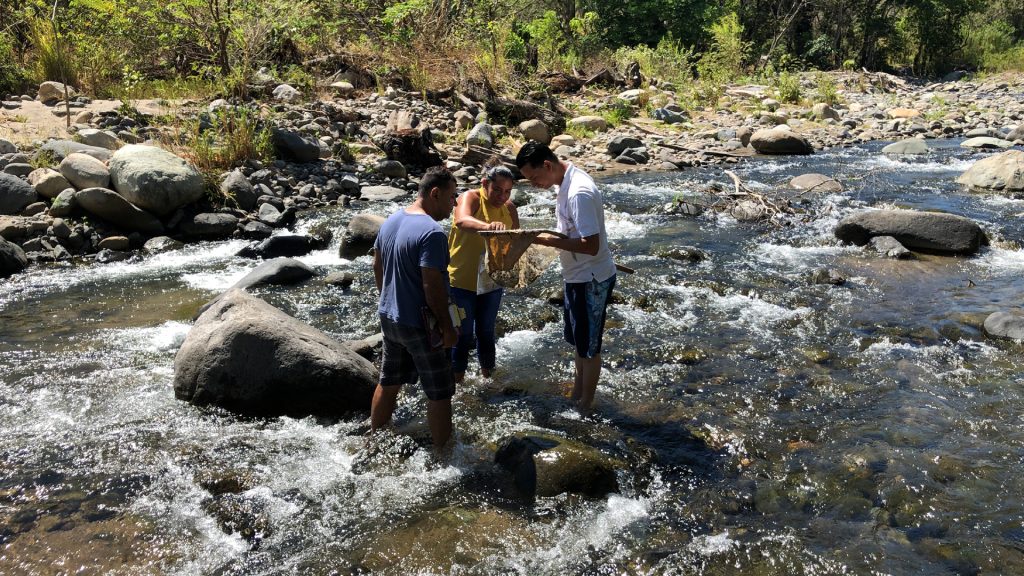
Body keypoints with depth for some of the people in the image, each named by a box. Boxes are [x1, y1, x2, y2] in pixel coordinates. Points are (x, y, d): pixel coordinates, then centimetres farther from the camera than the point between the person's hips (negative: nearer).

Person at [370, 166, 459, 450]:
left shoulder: (392, 220, 4)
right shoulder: (432, 232, -23)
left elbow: (377, 265, 13)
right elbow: (432, 286, -25)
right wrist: (448, 328, -16)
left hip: (389, 317, 9)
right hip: (419, 325, -8)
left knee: (388, 382, 22)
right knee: (439, 394, 5)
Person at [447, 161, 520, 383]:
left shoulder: (509, 208, 0)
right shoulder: (470, 198, -17)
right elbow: (463, 221, -38)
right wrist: (487, 226, -57)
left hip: (491, 282, 5)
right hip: (462, 280, -5)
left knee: (486, 331, 20)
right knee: (463, 333, 6)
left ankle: (487, 373, 38)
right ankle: (457, 378, 24)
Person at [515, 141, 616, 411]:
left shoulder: (579, 192, -27)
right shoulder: (568, 182, 4)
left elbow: (591, 245, -30)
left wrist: (549, 241, -25)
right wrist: (549, 238, 5)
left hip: (591, 280, -10)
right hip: (578, 276, 10)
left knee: (589, 346, 7)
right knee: (579, 340, 22)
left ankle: (585, 407, 23)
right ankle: (576, 395, 39)